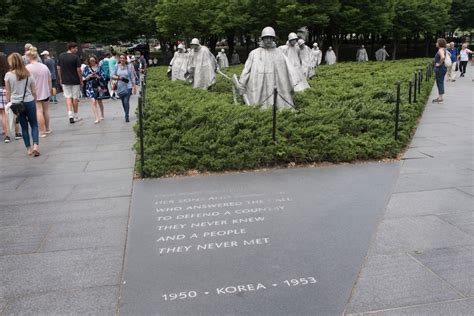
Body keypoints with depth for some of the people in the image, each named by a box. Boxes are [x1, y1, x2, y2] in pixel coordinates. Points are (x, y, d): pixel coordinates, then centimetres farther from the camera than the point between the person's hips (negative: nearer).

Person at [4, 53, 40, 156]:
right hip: (29, 102, 0)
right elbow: (34, 91, 2)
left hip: (16, 103, 0)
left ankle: (29, 148, 15)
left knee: (24, 127, 11)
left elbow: (8, 92, -2)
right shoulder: (28, 74, -2)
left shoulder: (8, 75, -7)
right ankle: (36, 145, -8)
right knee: (34, 125, 10)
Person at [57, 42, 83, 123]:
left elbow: (58, 68, 8)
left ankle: (70, 115, -10)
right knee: (75, 98, 6)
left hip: (65, 81, 3)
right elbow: (78, 70, -12)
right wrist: (81, 80, -2)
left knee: (68, 97, 6)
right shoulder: (76, 57, -11)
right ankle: (76, 116, 15)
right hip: (75, 81, -3)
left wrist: (60, 79, 16)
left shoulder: (61, 56, 4)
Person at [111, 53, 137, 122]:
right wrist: (119, 78, -14)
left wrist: (134, 87, 1)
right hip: (120, 87, 3)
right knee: (123, 102, 12)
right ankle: (126, 115, 28)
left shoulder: (129, 67, -2)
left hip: (128, 87, -3)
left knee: (126, 102, -12)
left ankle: (127, 116, -3)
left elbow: (132, 77, 1)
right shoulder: (117, 66, 3)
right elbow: (112, 76, 5)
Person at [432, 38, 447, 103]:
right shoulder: (443, 49, 12)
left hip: (440, 68, -10)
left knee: (440, 83, -4)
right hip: (440, 69, 10)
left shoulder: (440, 50, -18)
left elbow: (442, 57, -38)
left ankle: (440, 99, 0)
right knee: (440, 83, 16)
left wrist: (439, 64, -23)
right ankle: (440, 97, 24)